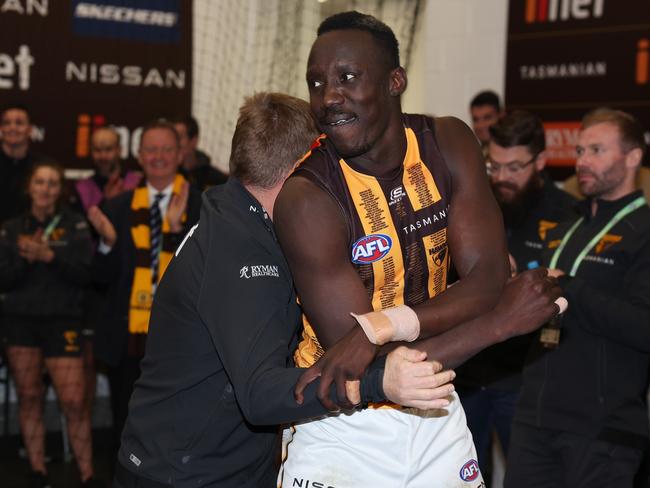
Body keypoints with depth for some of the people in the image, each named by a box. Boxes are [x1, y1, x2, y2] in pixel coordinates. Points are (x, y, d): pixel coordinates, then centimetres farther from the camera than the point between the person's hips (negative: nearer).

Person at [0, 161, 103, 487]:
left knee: (73, 401, -8)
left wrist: (50, 256, -17)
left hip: (62, 321, -2)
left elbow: (86, 274, -5)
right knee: (29, 398, 4)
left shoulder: (75, 226, 3)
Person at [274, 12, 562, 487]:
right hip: (344, 420, -4)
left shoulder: (448, 144, -7)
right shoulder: (307, 197, -22)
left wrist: (381, 327, -30)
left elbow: (489, 280, -15)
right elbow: (368, 370, -24)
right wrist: (501, 321, -22)